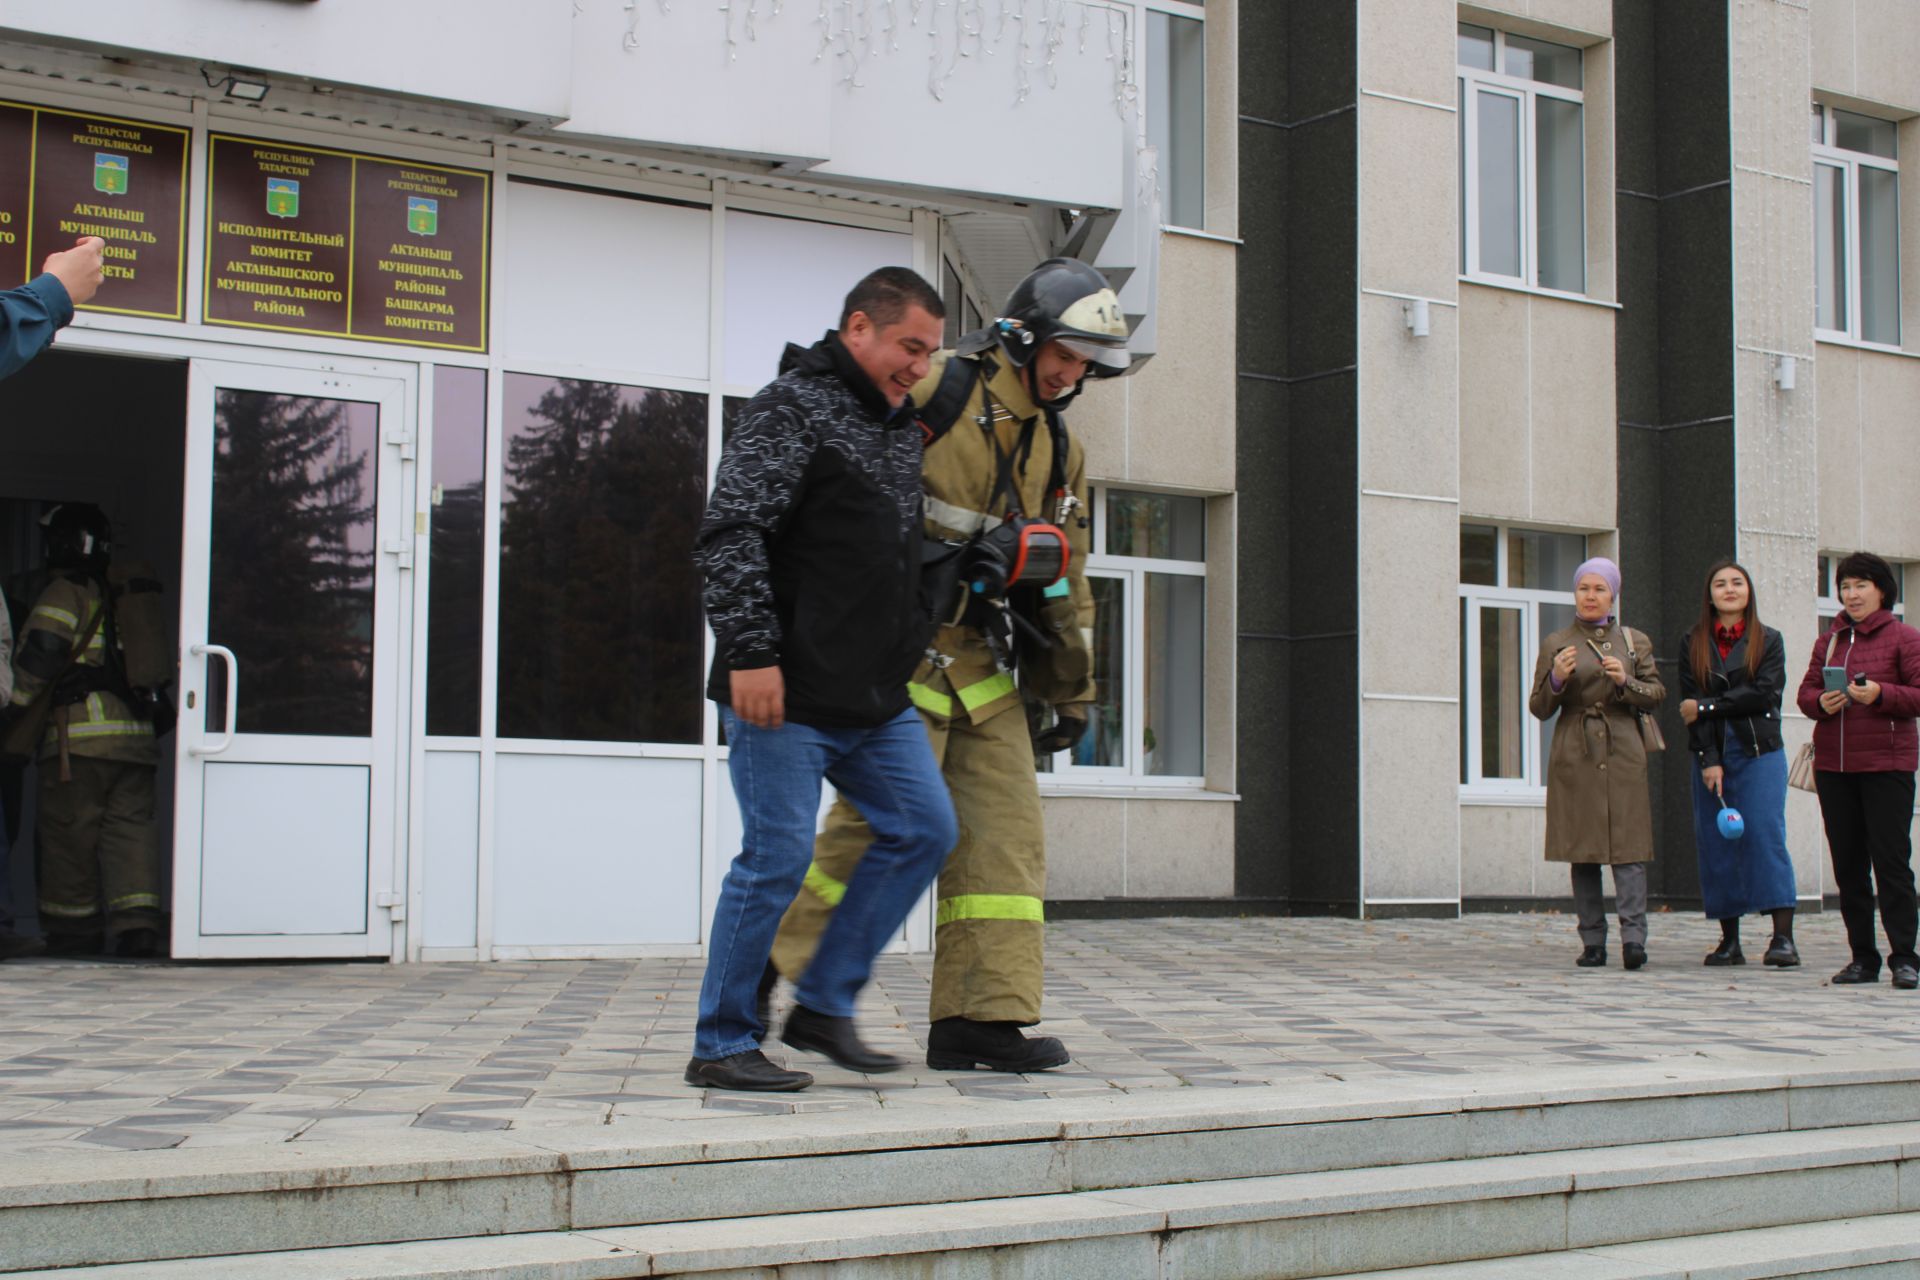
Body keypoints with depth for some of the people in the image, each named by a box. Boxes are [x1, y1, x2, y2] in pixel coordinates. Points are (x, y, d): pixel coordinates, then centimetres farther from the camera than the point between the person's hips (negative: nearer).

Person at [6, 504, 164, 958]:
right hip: (138, 734, 6)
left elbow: (40, 650, -12)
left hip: (81, 737, -6)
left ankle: (72, 932, 12)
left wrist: (17, 698, 1)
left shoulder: (65, 592, -2)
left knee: (70, 834, 5)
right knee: (131, 826, 2)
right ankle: (137, 921, -12)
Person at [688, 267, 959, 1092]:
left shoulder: (903, 427, 18)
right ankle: (721, 1044, 8)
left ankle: (825, 1006, 15)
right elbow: (731, 532, -17)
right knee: (778, 855, -6)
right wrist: (750, 651, -23)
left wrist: (912, 651, 21)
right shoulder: (792, 406, -8)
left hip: (876, 696, 9)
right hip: (787, 690, -9)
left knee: (923, 830, 6)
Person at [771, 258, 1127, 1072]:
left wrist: (1071, 693, 20)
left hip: (982, 665, 7)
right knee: (877, 828, -6)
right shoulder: (932, 394, -8)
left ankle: (983, 1017, 4)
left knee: (1005, 832, 1)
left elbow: (1063, 584, 21)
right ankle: (769, 969, 12)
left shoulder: (1059, 453, 15)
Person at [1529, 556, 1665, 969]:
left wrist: (1626, 681, -9)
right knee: (1582, 848, 0)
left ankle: (1633, 936, -14)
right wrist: (1556, 679, -13)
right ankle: (1592, 941, 3)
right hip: (1575, 756, 0)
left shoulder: (1635, 641, 14)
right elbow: (1539, 707, 7)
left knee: (1628, 844, -10)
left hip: (1623, 752, 0)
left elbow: (1656, 694, 10)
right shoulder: (1556, 643, 10)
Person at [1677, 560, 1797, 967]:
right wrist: (1709, 760, -10)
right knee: (1716, 844, 0)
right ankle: (1729, 939, 6)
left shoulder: (1769, 640, 8)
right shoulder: (1692, 644, 10)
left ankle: (1783, 936, -16)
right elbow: (1690, 704, 0)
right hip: (1710, 755, 2)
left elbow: (1765, 693, -7)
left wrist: (1707, 707, -9)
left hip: (1759, 753, -2)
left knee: (1766, 836, -12)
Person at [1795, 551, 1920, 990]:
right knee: (1847, 863, 7)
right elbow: (1805, 691, 14)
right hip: (1832, 764, 5)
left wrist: (1880, 694, -20)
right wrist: (1821, 702, -7)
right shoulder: (1829, 640, 15)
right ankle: (1863, 956, 13)